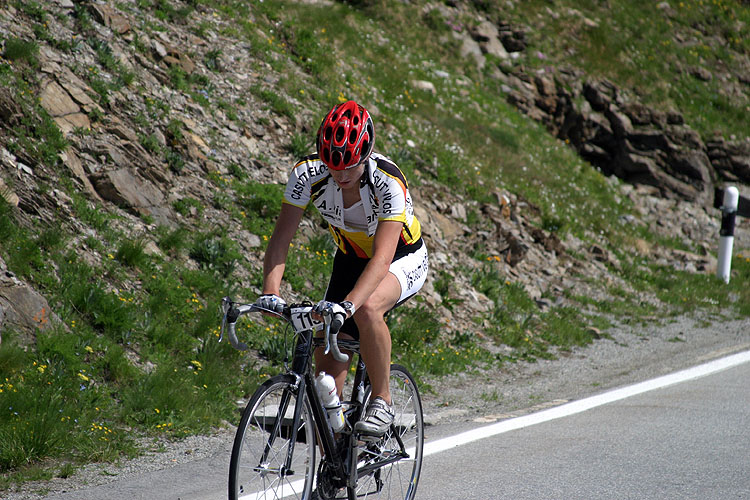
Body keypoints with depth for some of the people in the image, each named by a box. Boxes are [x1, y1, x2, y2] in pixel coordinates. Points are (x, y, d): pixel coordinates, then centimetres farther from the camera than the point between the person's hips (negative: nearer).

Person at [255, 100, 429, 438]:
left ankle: (382, 402, -18)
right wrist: (270, 294, -40)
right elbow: (281, 239, -24)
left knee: (367, 308, -38)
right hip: (350, 261, 4)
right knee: (327, 375, -6)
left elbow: (382, 258, -41)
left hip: (404, 260, -4)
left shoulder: (388, 182, -34)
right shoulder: (308, 173, -24)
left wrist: (348, 304, -56)